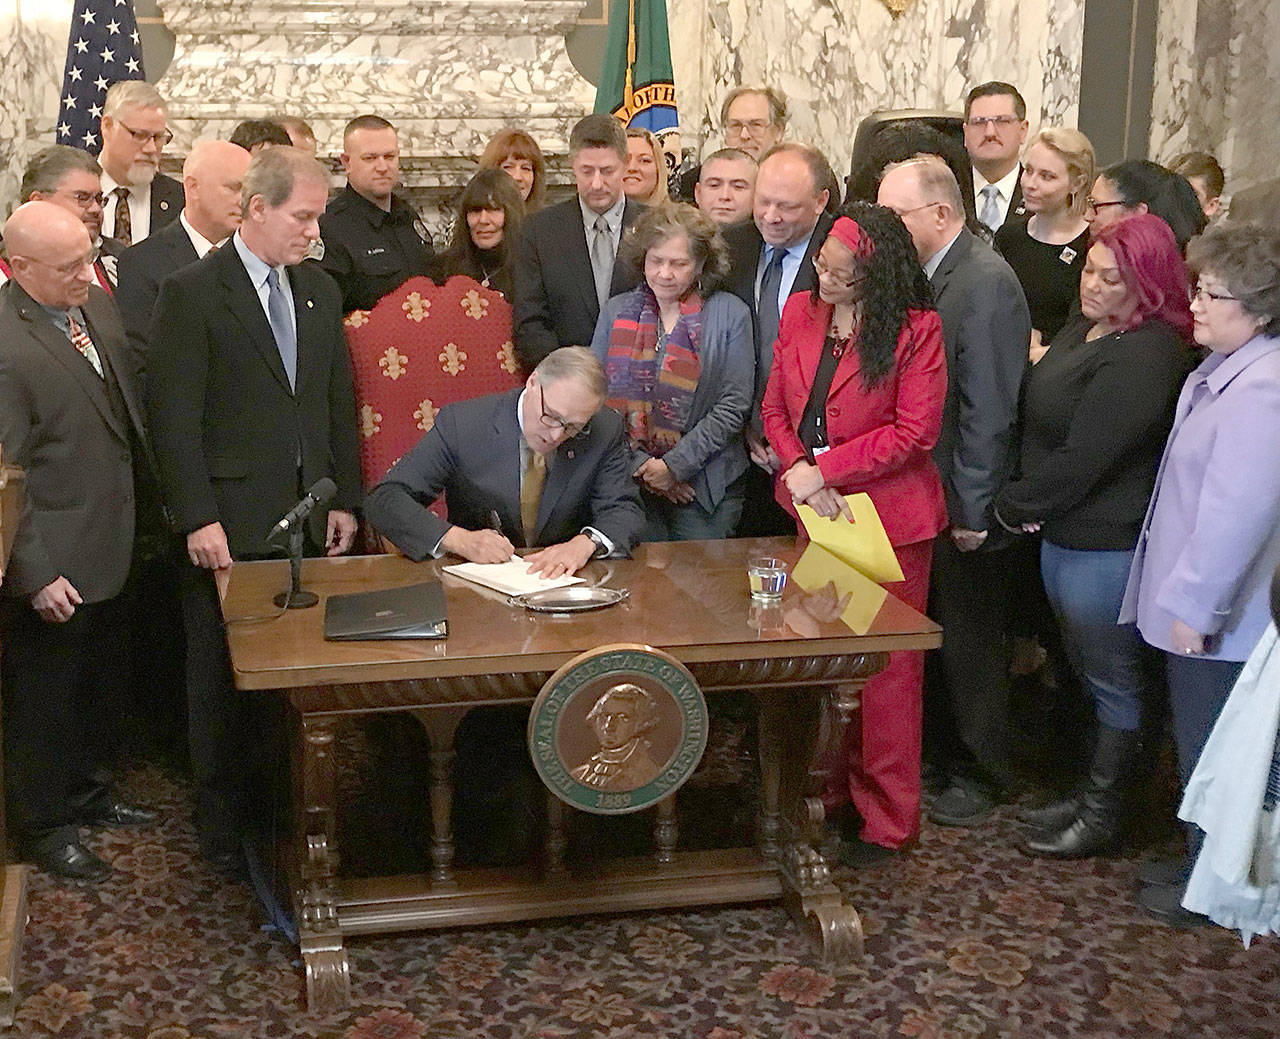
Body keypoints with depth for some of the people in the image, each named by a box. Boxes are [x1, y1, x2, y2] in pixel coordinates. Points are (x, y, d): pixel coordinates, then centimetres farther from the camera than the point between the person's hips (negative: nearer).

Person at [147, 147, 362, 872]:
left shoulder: (320, 291, 12)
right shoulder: (192, 293, -7)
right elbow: (175, 418, -10)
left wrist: (345, 500, 10)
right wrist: (197, 519, -14)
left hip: (310, 514, 5)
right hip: (232, 523, -5)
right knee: (225, 676, 6)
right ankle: (224, 822, 20)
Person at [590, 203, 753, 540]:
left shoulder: (730, 314, 2)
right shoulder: (616, 311, 10)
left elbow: (734, 405, -5)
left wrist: (675, 464, -11)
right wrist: (638, 463, -7)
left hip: (705, 484, -1)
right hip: (628, 481, 2)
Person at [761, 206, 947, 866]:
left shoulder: (916, 330, -12)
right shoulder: (800, 313, 6)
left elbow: (913, 432, -14)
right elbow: (775, 408, 9)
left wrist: (823, 471, -14)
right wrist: (796, 471, -10)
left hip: (886, 515, -5)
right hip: (816, 512, 5)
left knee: (884, 666, 3)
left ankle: (886, 819, 14)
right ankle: (831, 789, 27)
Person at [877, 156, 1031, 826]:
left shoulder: (986, 280, -19)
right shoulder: (925, 275, 7)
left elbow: (989, 410, -20)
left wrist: (970, 510, -18)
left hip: (961, 504, -8)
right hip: (922, 497, 8)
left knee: (970, 644, 6)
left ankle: (980, 774, 22)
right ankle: (939, 751, 34)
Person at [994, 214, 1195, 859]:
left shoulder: (1146, 356, -23)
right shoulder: (1083, 329, 8)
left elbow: (1084, 457, -24)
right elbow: (1041, 421, 14)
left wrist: (1013, 504, -11)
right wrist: (1024, 502, -1)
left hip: (1109, 547, -9)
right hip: (1063, 534, 9)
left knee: (1114, 679, 7)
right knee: (1090, 671, 20)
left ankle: (1103, 815, 21)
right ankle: (1093, 794, 36)